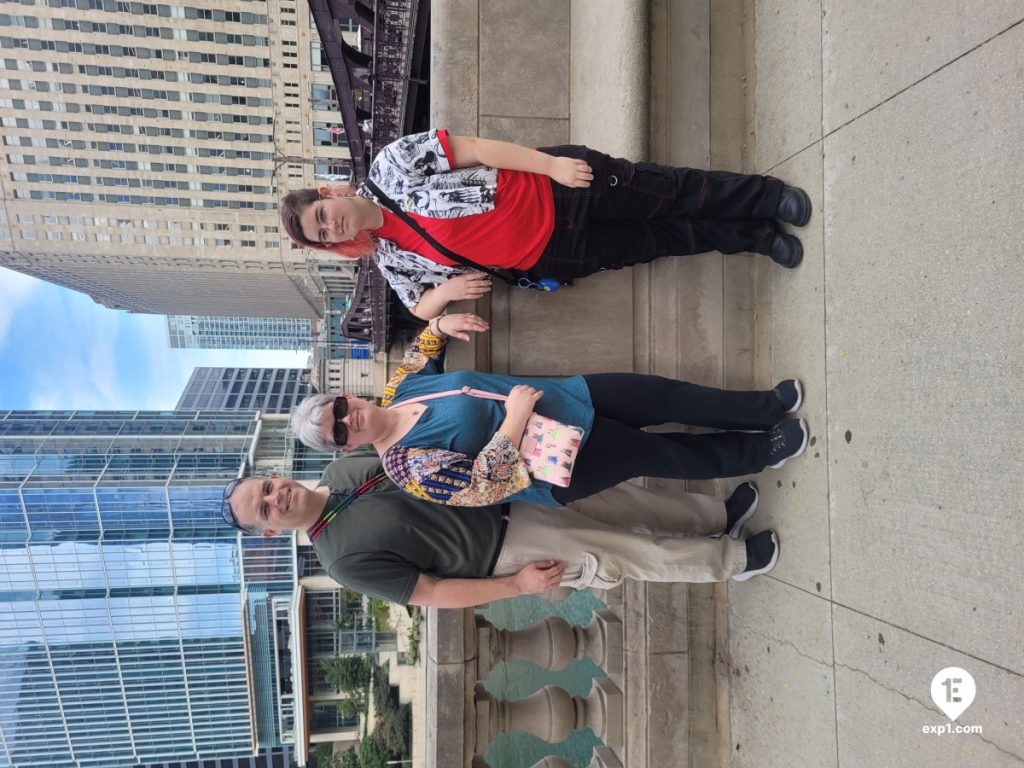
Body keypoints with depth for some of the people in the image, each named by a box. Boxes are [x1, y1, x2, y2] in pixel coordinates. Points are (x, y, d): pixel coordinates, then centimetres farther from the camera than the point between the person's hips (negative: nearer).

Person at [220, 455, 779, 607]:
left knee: (621, 499, 5)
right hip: (504, 551, -5)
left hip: (506, 491, 5)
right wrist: (517, 585, -14)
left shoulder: (341, 469, 0)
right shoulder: (345, 557, -17)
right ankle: (732, 559, 19)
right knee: (630, 554, -3)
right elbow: (429, 594, -14)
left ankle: (716, 515, 27)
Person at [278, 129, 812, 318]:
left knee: (670, 193, -2)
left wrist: (553, 164, -19)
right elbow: (419, 306, 11)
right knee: (664, 241, 3)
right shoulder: (389, 259, 2)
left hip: (556, 190, -2)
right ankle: (756, 238, 19)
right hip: (550, 257, 2)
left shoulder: (391, 166, -7)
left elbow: (473, 149, -11)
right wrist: (446, 291, -15)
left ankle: (764, 195, 18)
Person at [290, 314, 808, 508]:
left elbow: (423, 346, 19)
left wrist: (442, 323, -1)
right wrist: (513, 420, -31)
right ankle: (763, 451, 23)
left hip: (565, 394, 6)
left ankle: (767, 406, 20)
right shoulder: (410, 468, -20)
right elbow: (482, 487, -29)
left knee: (665, 394, 1)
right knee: (662, 455, -3)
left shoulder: (398, 386, 0)